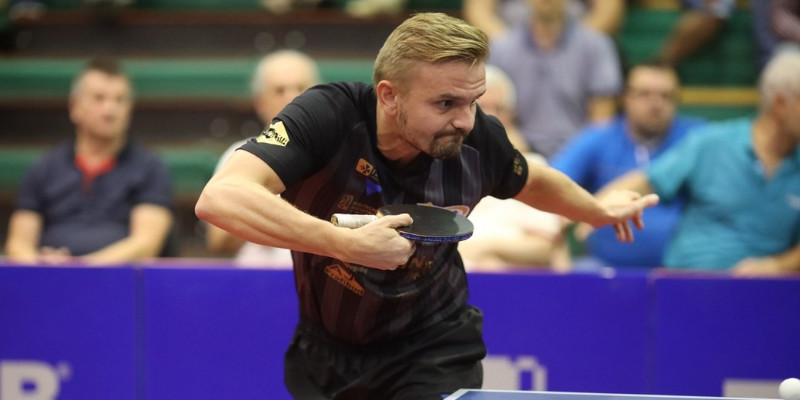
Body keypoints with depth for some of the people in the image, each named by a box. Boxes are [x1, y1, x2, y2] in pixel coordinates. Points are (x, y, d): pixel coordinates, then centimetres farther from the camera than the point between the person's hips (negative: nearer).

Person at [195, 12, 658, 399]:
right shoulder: (329, 117, -30)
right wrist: (348, 243, -51)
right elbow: (220, 198, -45)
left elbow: (532, 181, 9)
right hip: (325, 347, -1)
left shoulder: (479, 140, -18)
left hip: (432, 353, 1)